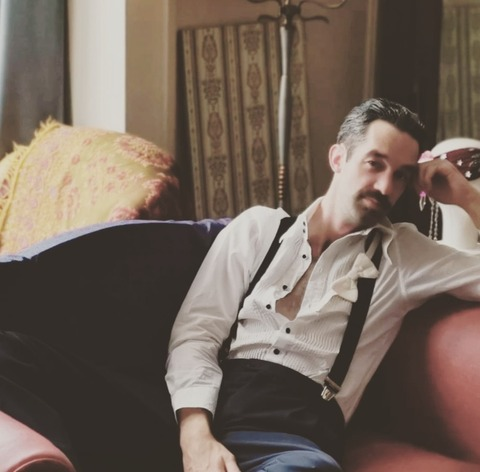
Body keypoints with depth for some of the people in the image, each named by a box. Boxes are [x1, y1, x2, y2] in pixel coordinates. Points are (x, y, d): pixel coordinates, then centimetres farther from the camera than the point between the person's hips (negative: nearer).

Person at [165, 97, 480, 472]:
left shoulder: (405, 254, 16)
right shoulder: (258, 226, 14)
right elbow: (196, 333, 5)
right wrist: (196, 436, -12)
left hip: (300, 427, 0)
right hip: (210, 407, 0)